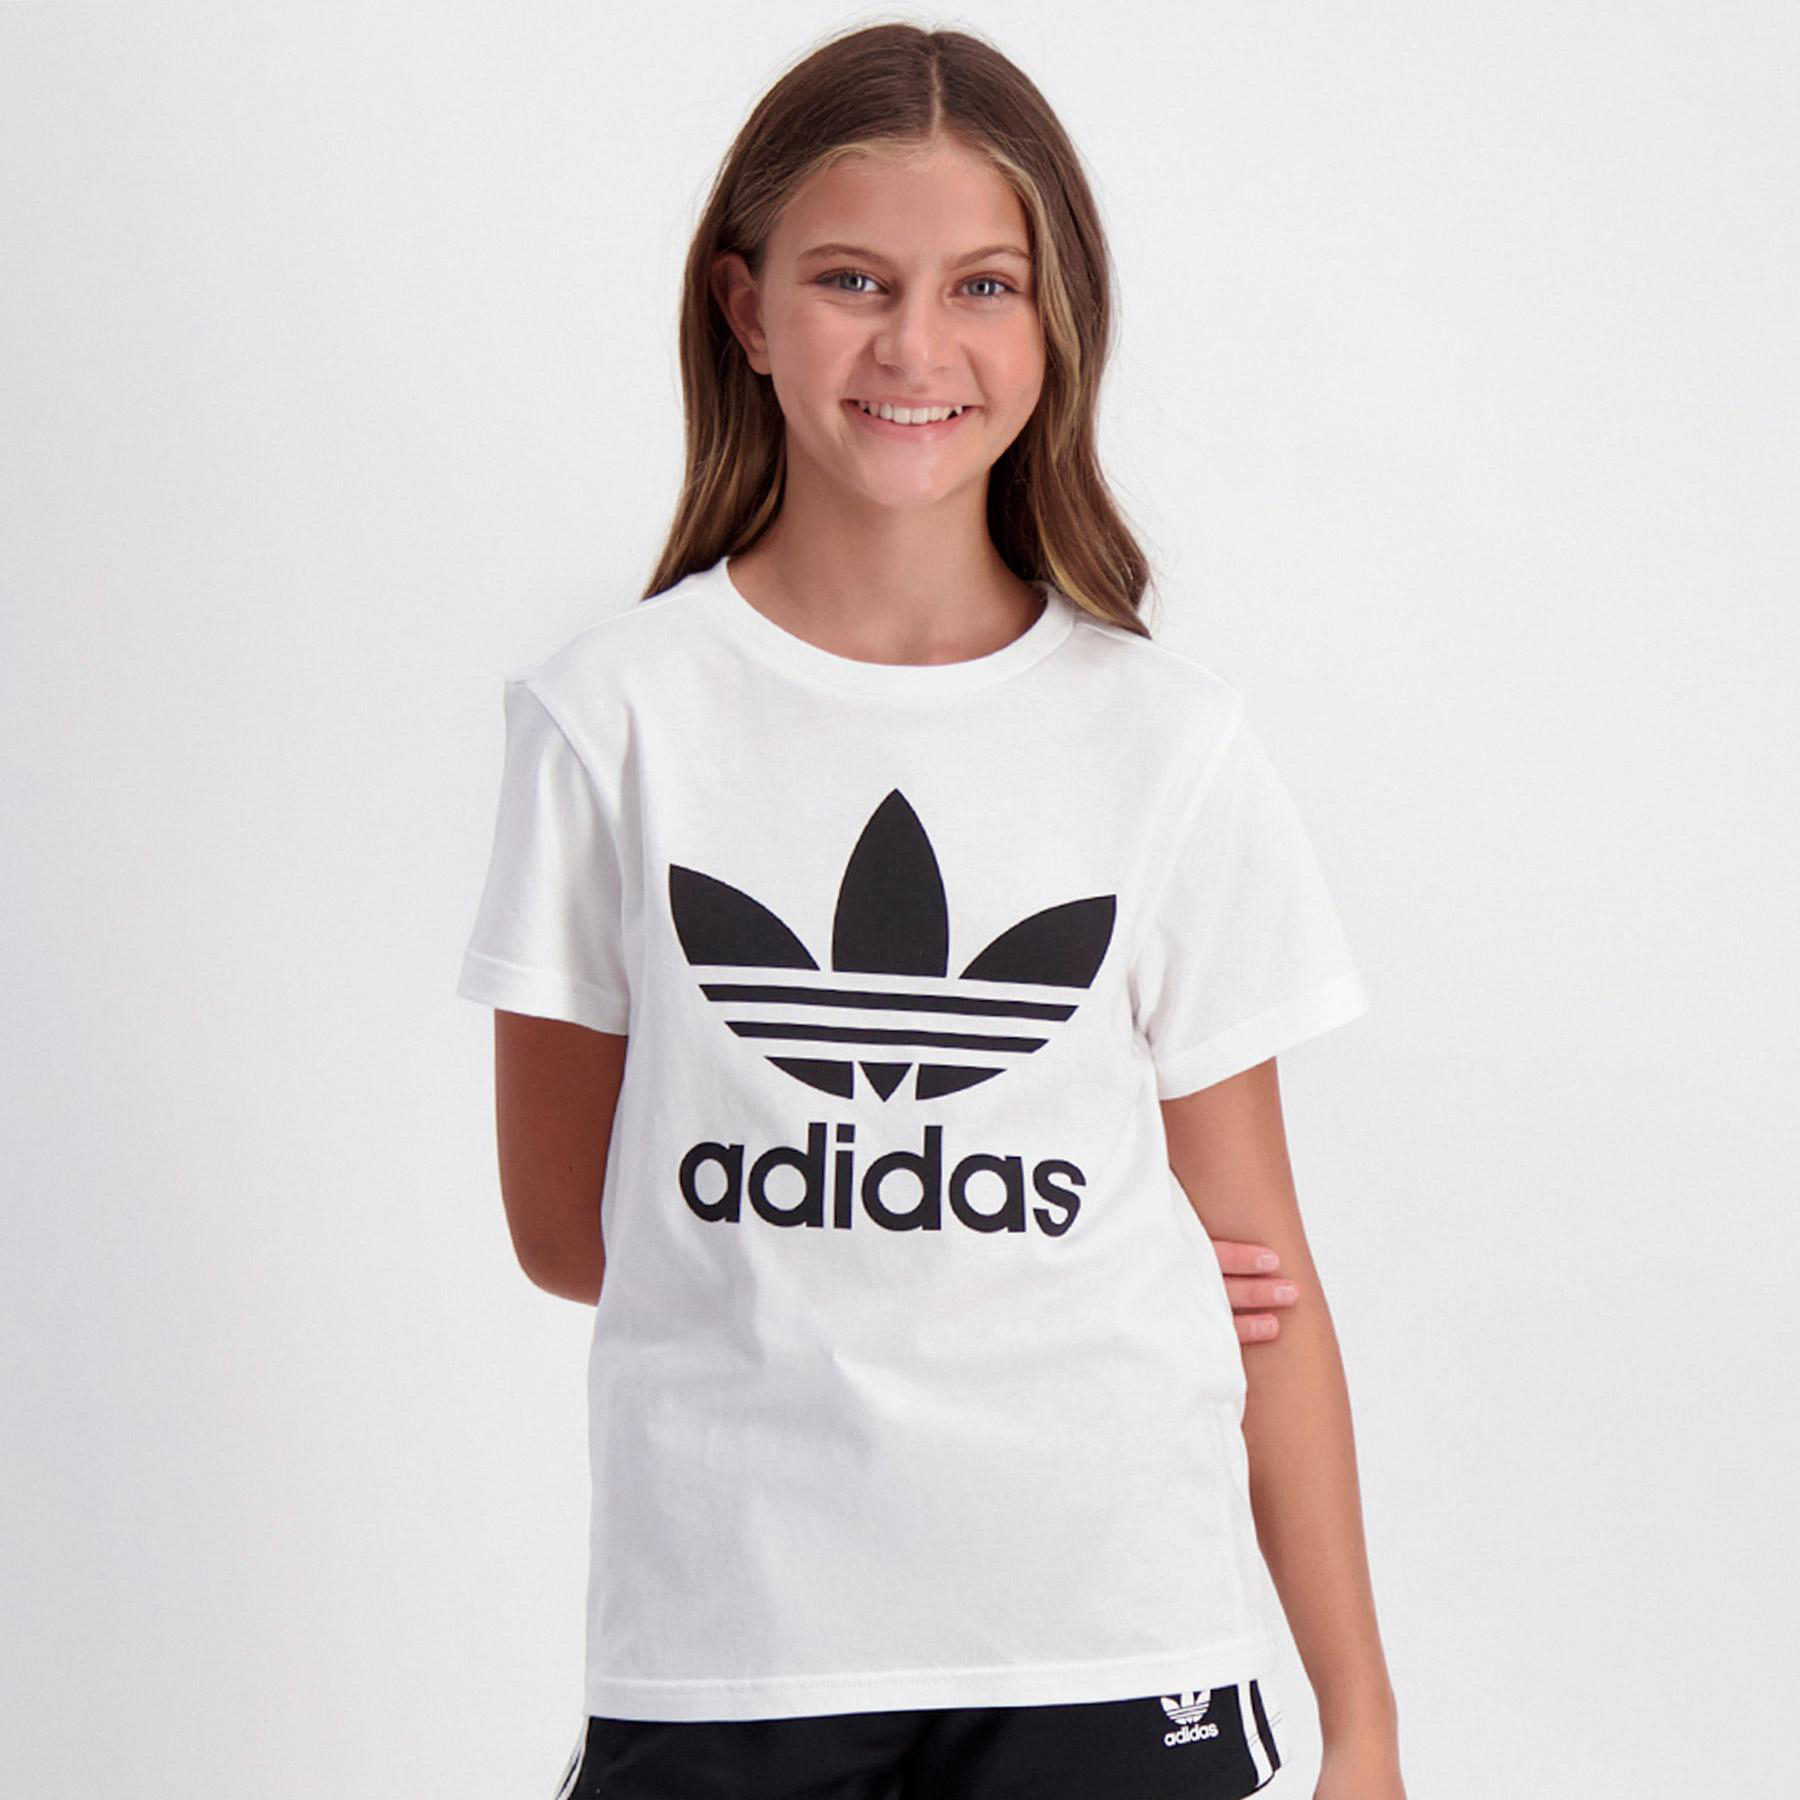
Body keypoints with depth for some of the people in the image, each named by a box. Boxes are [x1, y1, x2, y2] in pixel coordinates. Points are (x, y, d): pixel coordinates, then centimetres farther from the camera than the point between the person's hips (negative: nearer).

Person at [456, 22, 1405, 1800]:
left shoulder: (1169, 744, 2)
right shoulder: (616, 714, -1)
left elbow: (1260, 1264, 4)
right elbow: (568, 1224, 2)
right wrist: (1034, 1286, 0)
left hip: (1108, 1646, 1)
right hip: (720, 1641, 0)